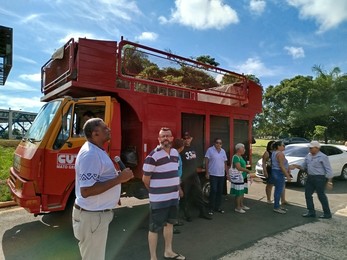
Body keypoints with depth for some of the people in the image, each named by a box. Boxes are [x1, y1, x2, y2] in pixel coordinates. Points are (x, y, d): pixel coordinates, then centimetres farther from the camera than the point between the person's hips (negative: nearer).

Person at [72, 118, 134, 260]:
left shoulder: (96, 150, 8)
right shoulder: (90, 154, -25)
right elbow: (86, 191, -31)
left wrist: (118, 176, 8)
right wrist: (119, 179, -29)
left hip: (97, 213, 10)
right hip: (92, 215, -10)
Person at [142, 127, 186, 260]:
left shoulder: (175, 152, 5)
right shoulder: (153, 156, -19)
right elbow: (145, 179, -12)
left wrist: (177, 189, 16)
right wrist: (155, 192, 2)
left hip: (174, 197, 8)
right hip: (159, 199, -8)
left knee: (169, 223, 22)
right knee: (154, 228, 5)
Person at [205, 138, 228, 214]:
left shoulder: (223, 151, 11)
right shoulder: (210, 150, -6)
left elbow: (225, 163, 16)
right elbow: (206, 162, -7)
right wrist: (207, 172, -12)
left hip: (222, 175, 6)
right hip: (213, 174, -5)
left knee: (220, 191, 10)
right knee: (213, 191, -6)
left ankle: (218, 207, 22)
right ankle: (211, 208, 5)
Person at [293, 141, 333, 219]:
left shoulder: (323, 157, -11)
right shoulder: (308, 156, 9)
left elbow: (329, 170, -11)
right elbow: (304, 166, 16)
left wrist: (329, 181, -15)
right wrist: (298, 166, -4)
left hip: (319, 178, -7)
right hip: (310, 178, 8)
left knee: (321, 196, 0)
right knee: (308, 194, 9)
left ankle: (327, 213, 16)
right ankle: (311, 212, 19)